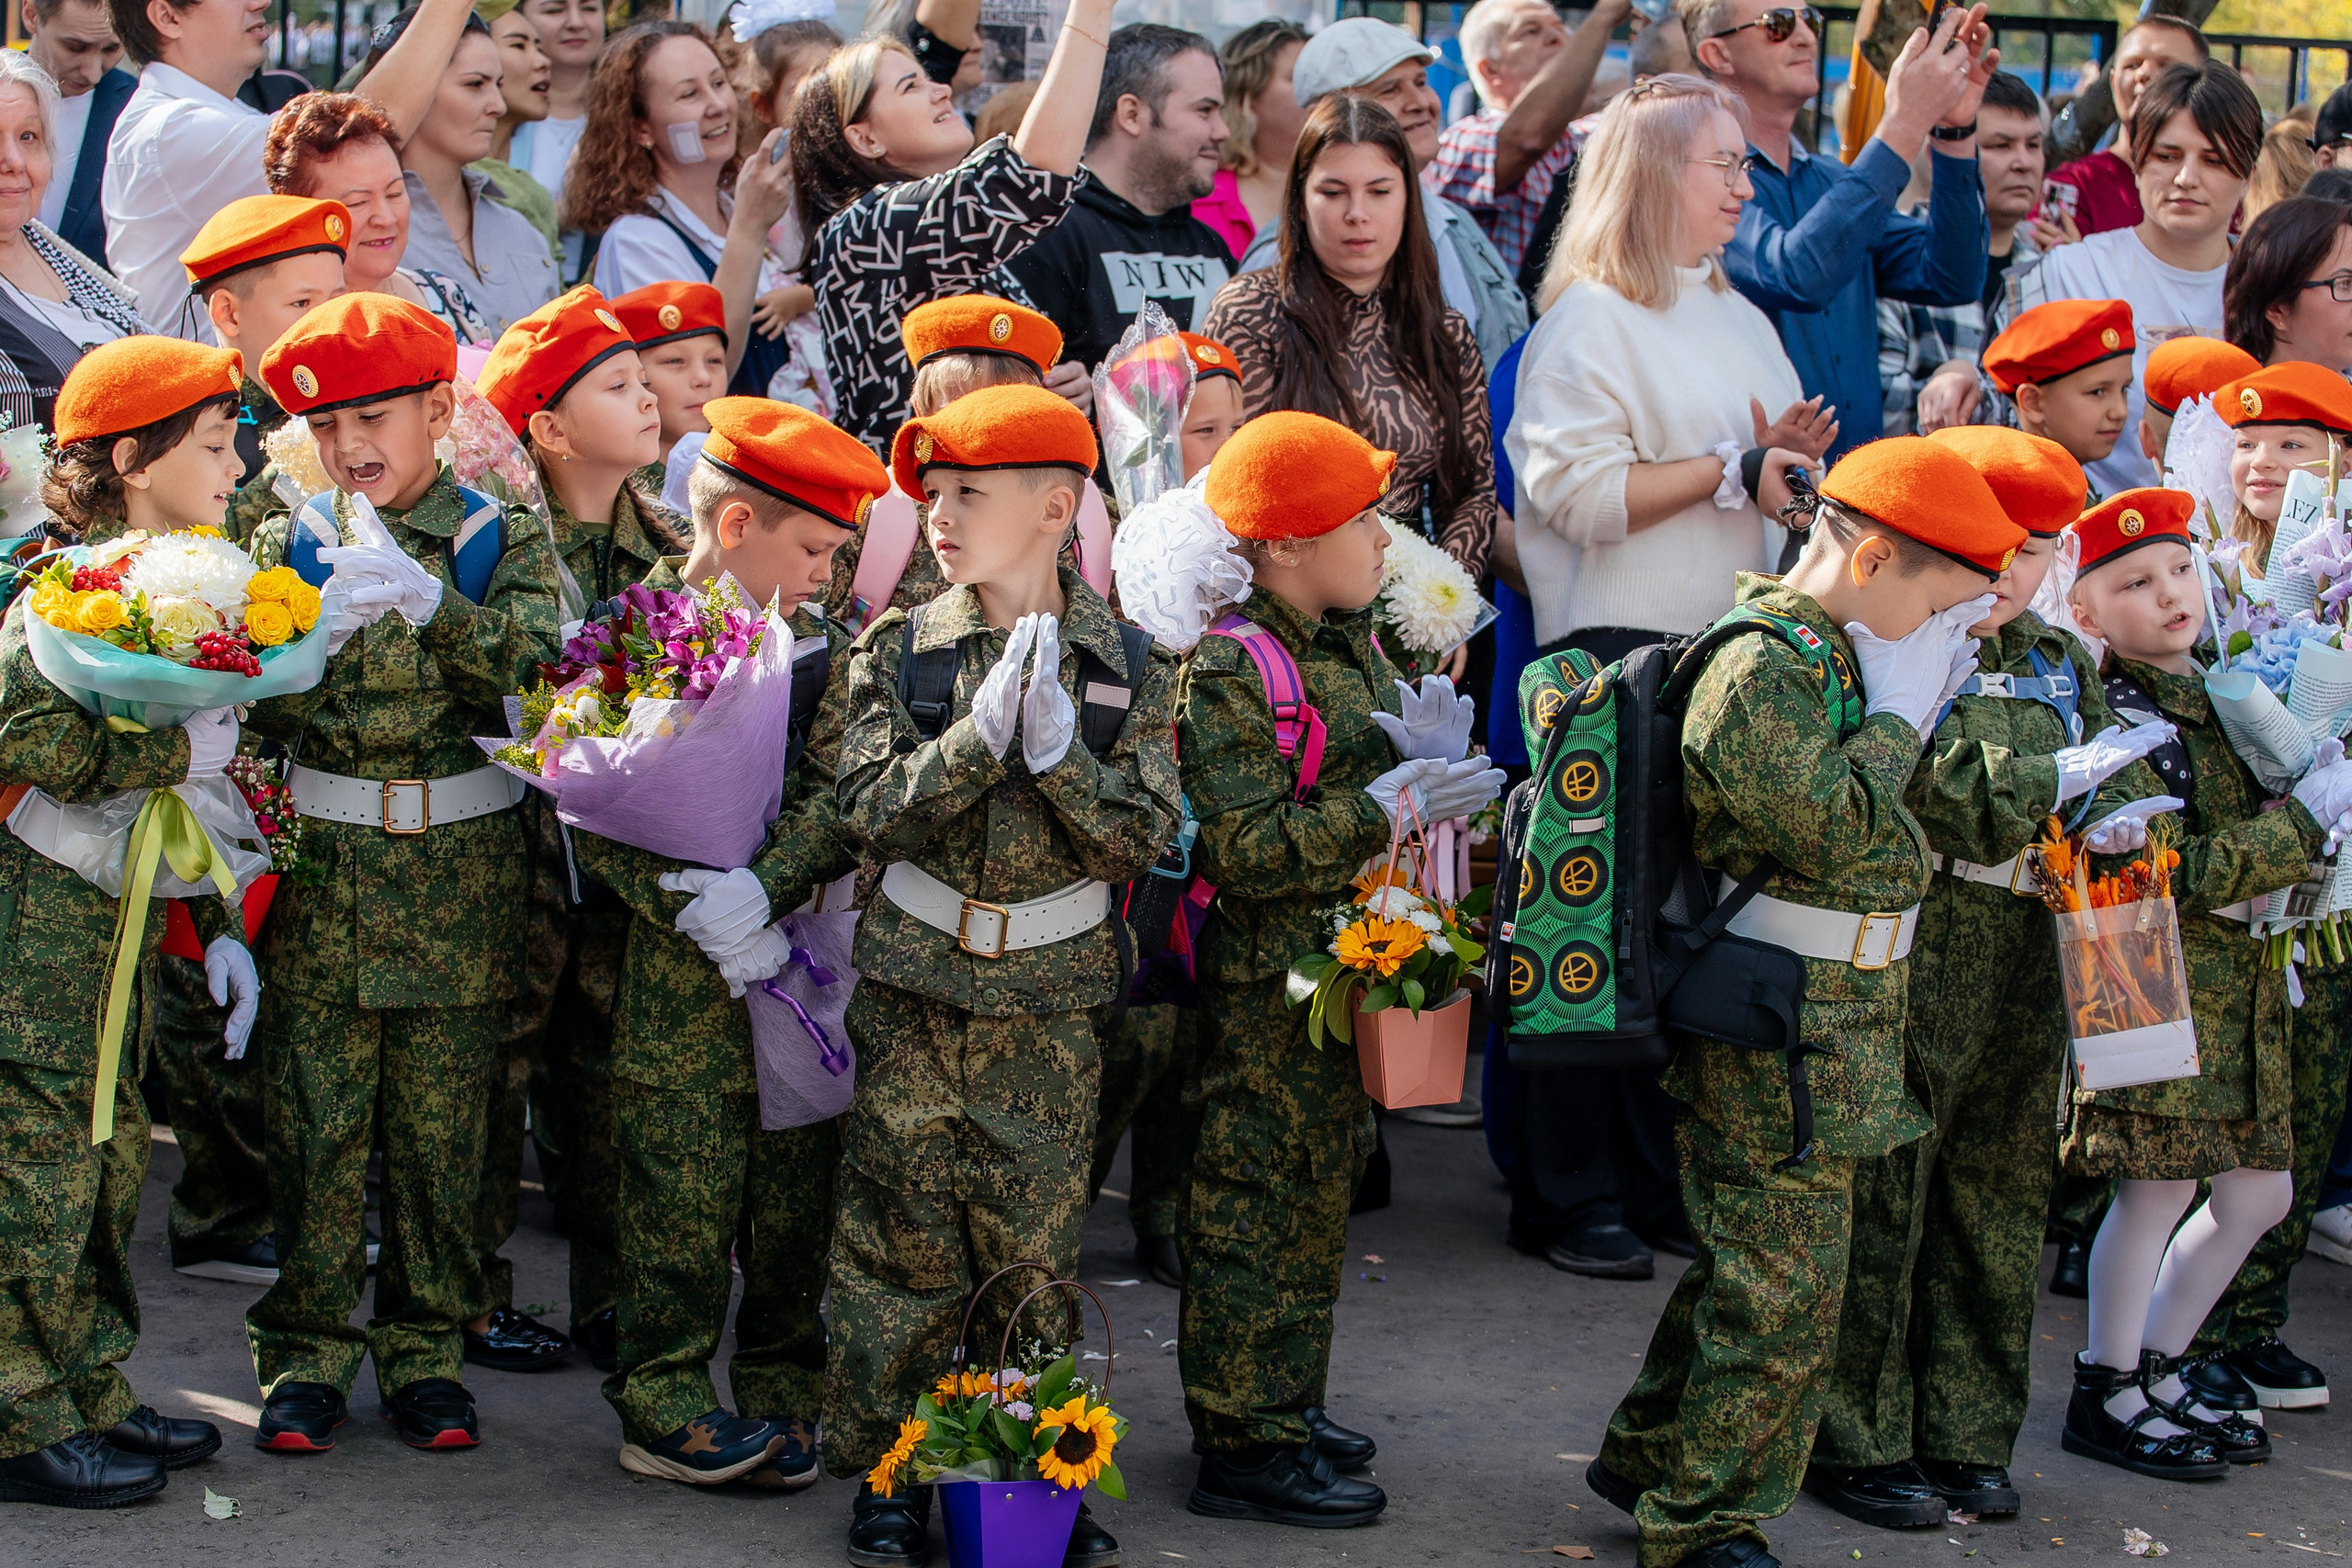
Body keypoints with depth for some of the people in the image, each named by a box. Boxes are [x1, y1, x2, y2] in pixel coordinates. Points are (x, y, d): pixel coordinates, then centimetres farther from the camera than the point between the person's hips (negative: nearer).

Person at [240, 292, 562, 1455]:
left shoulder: (501, 542, 4)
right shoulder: (287, 546, 6)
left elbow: (530, 669, -16)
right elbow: (251, 713, 3)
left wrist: (424, 596, -26)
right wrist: (313, 642, -15)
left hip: (459, 873, 0)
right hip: (317, 866, 1)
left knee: (439, 1125, 5)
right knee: (315, 1119, 2)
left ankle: (426, 1348, 18)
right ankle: (306, 1350, 13)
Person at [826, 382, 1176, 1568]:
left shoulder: (1125, 664, 0)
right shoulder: (897, 648, 0)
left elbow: (1142, 838, -6)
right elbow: (871, 812, -10)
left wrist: (1059, 749, -21)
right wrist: (980, 731, -23)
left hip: (1050, 1004, 0)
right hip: (914, 991, 0)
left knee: (1037, 1245, 5)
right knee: (898, 1238, 2)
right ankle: (888, 1470, 13)